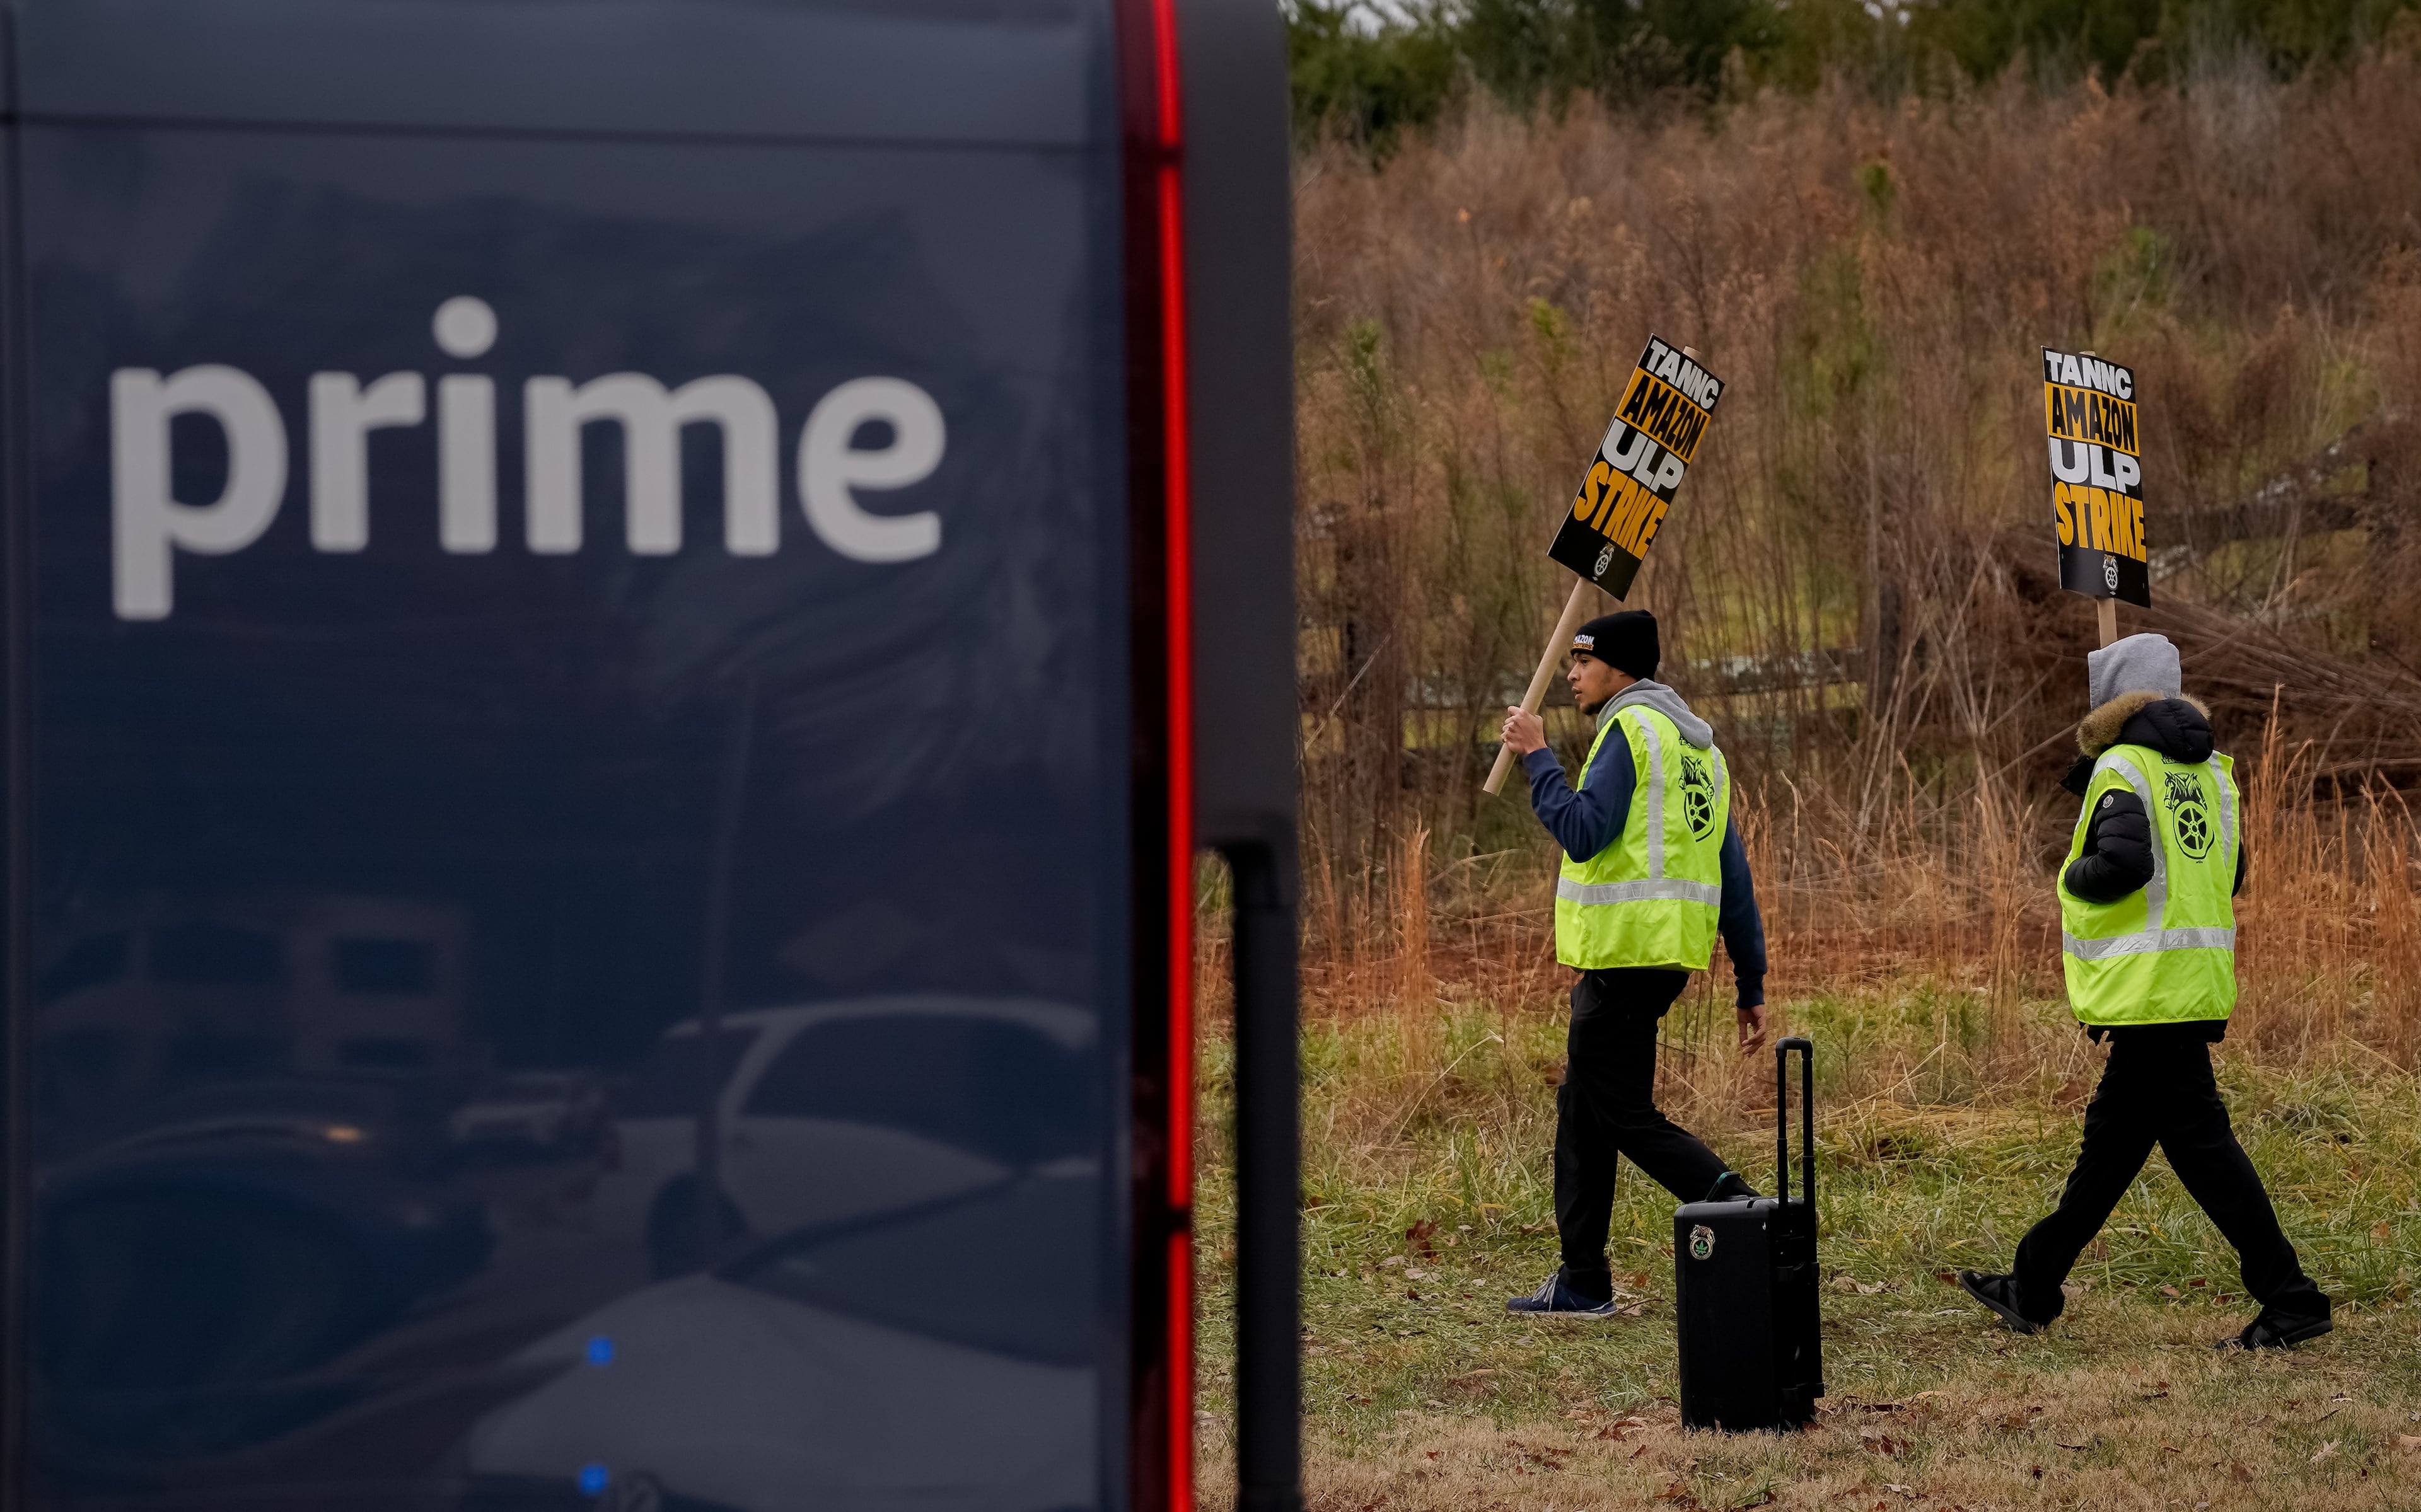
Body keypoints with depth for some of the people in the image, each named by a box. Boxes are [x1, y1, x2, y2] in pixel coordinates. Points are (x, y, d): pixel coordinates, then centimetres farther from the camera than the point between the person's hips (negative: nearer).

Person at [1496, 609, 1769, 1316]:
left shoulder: (1631, 730, -10)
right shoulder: (1697, 744, 19)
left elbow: (1582, 832, -21)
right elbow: (1734, 876, 17)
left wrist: (1537, 756, -11)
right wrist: (1751, 985, 18)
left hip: (1623, 957, -10)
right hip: (1667, 956, 10)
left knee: (1626, 1116, -5)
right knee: (1582, 1108, 15)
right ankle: (1582, 1282, 17)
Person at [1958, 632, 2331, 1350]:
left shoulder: (2123, 769, -11)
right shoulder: (2208, 770, 14)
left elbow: (2123, 864, -25)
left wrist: (2075, 876, -3)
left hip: (2149, 986, -9)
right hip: (2200, 981, 9)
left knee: (2197, 1139, -8)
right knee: (2112, 1136, 15)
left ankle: (2290, 1300, -10)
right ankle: (2034, 1289, 25)